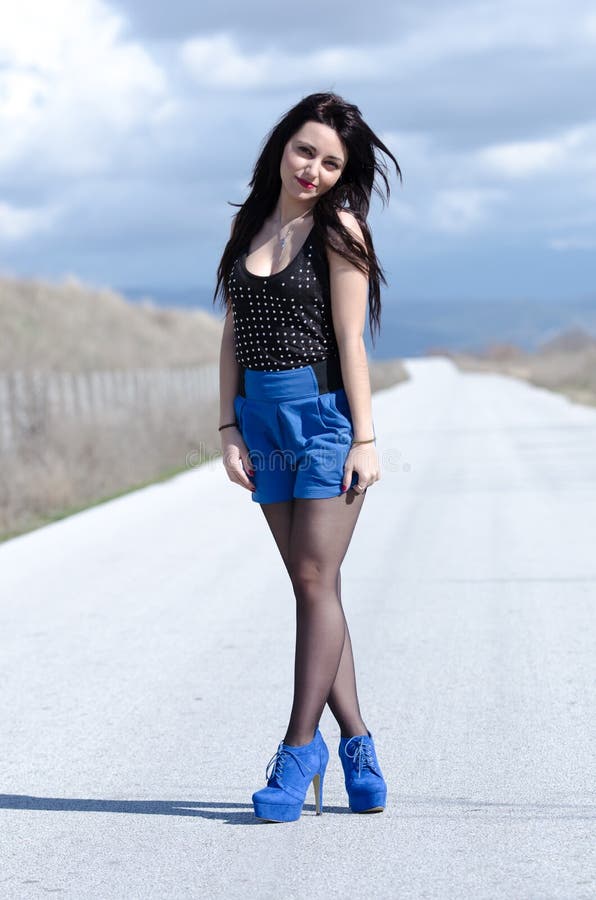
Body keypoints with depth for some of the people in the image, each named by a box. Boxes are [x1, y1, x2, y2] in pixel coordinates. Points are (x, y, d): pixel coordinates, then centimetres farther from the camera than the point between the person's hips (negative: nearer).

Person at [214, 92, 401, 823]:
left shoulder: (338, 229, -5)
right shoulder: (249, 224, 11)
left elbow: (350, 338, -9)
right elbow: (233, 336, 10)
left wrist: (364, 439, -12)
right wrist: (229, 430, 3)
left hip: (325, 412, -6)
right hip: (262, 417, 6)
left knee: (315, 579, -7)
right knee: (309, 583, 6)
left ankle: (299, 748, -2)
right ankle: (354, 744, 12)